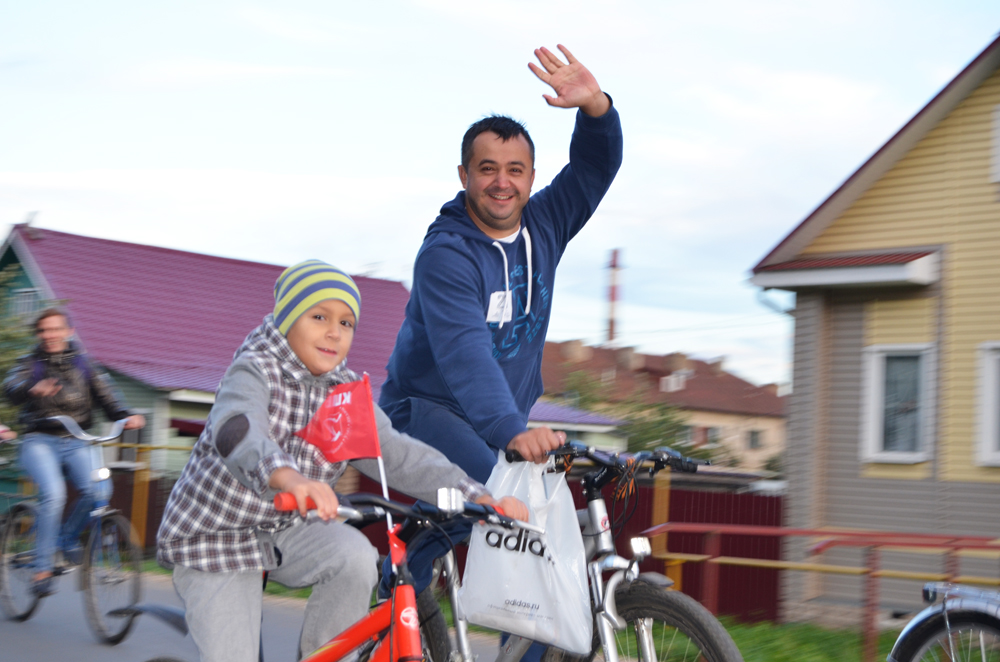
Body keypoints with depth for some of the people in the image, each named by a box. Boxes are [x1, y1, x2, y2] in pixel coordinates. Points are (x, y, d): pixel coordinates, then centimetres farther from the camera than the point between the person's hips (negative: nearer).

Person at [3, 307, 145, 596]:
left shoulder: (83, 363, 13)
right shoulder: (29, 364, 6)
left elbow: (104, 394, 1)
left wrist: (125, 416, -20)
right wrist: (32, 389, -40)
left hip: (75, 443, 2)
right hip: (39, 442, -2)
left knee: (98, 489, -24)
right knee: (53, 492, -29)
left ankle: (68, 537, 4)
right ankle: (43, 568, -18)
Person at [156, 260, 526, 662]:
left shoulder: (346, 396, -2)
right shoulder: (254, 372, -21)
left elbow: (394, 452, -11)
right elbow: (236, 431, -43)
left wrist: (481, 499, -26)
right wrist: (288, 478, -66)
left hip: (284, 531, 5)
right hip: (214, 536, -5)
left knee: (357, 556, -24)